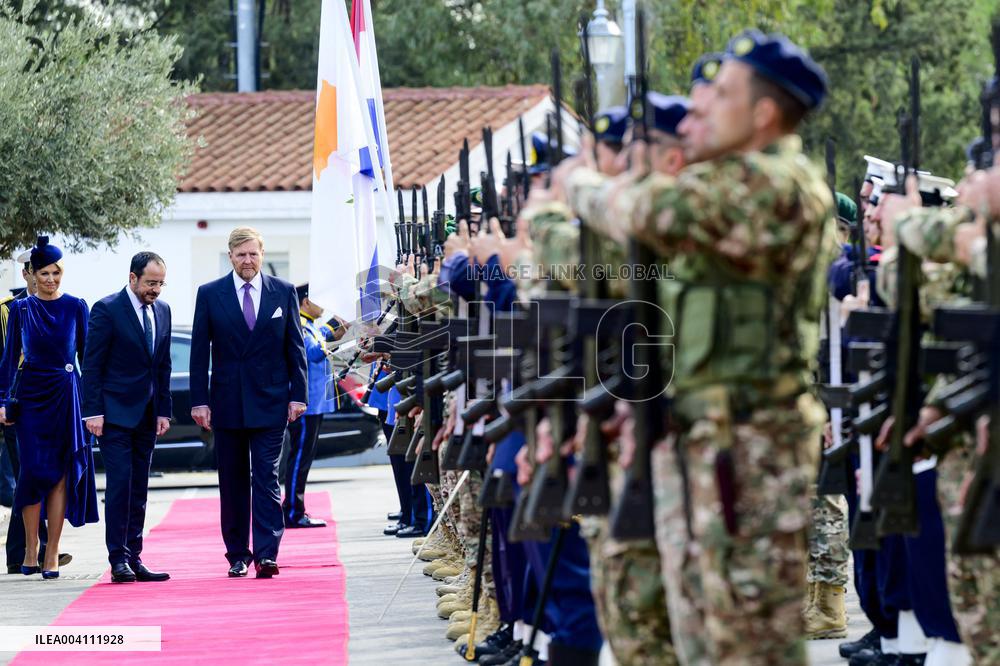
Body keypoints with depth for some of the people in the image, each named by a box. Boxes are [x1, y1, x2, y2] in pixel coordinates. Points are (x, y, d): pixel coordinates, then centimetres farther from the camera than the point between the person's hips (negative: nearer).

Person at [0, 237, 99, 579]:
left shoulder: (76, 307, 3)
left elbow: (86, 354, 6)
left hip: (65, 394, 0)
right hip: (30, 395, 0)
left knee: (60, 474, -2)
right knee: (34, 471, -5)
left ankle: (52, 554, 1)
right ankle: (31, 549, 6)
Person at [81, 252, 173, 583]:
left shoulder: (162, 310, 10)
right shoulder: (107, 309, -8)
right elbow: (92, 365, -9)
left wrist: (163, 410, 9)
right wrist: (93, 412, -14)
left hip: (147, 415, 6)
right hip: (116, 413, -6)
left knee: (139, 489, 7)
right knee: (119, 484, -9)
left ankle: (134, 558, 9)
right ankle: (118, 560, -7)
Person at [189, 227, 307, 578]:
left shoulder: (284, 292, 4)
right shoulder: (210, 294, 3)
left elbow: (295, 348, 6)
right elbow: (199, 352, 3)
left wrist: (298, 395, 0)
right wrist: (199, 401, -3)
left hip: (270, 401, -1)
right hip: (227, 402, 1)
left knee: (266, 478, -7)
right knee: (232, 483, 7)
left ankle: (266, 554, -11)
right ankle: (237, 555, 14)